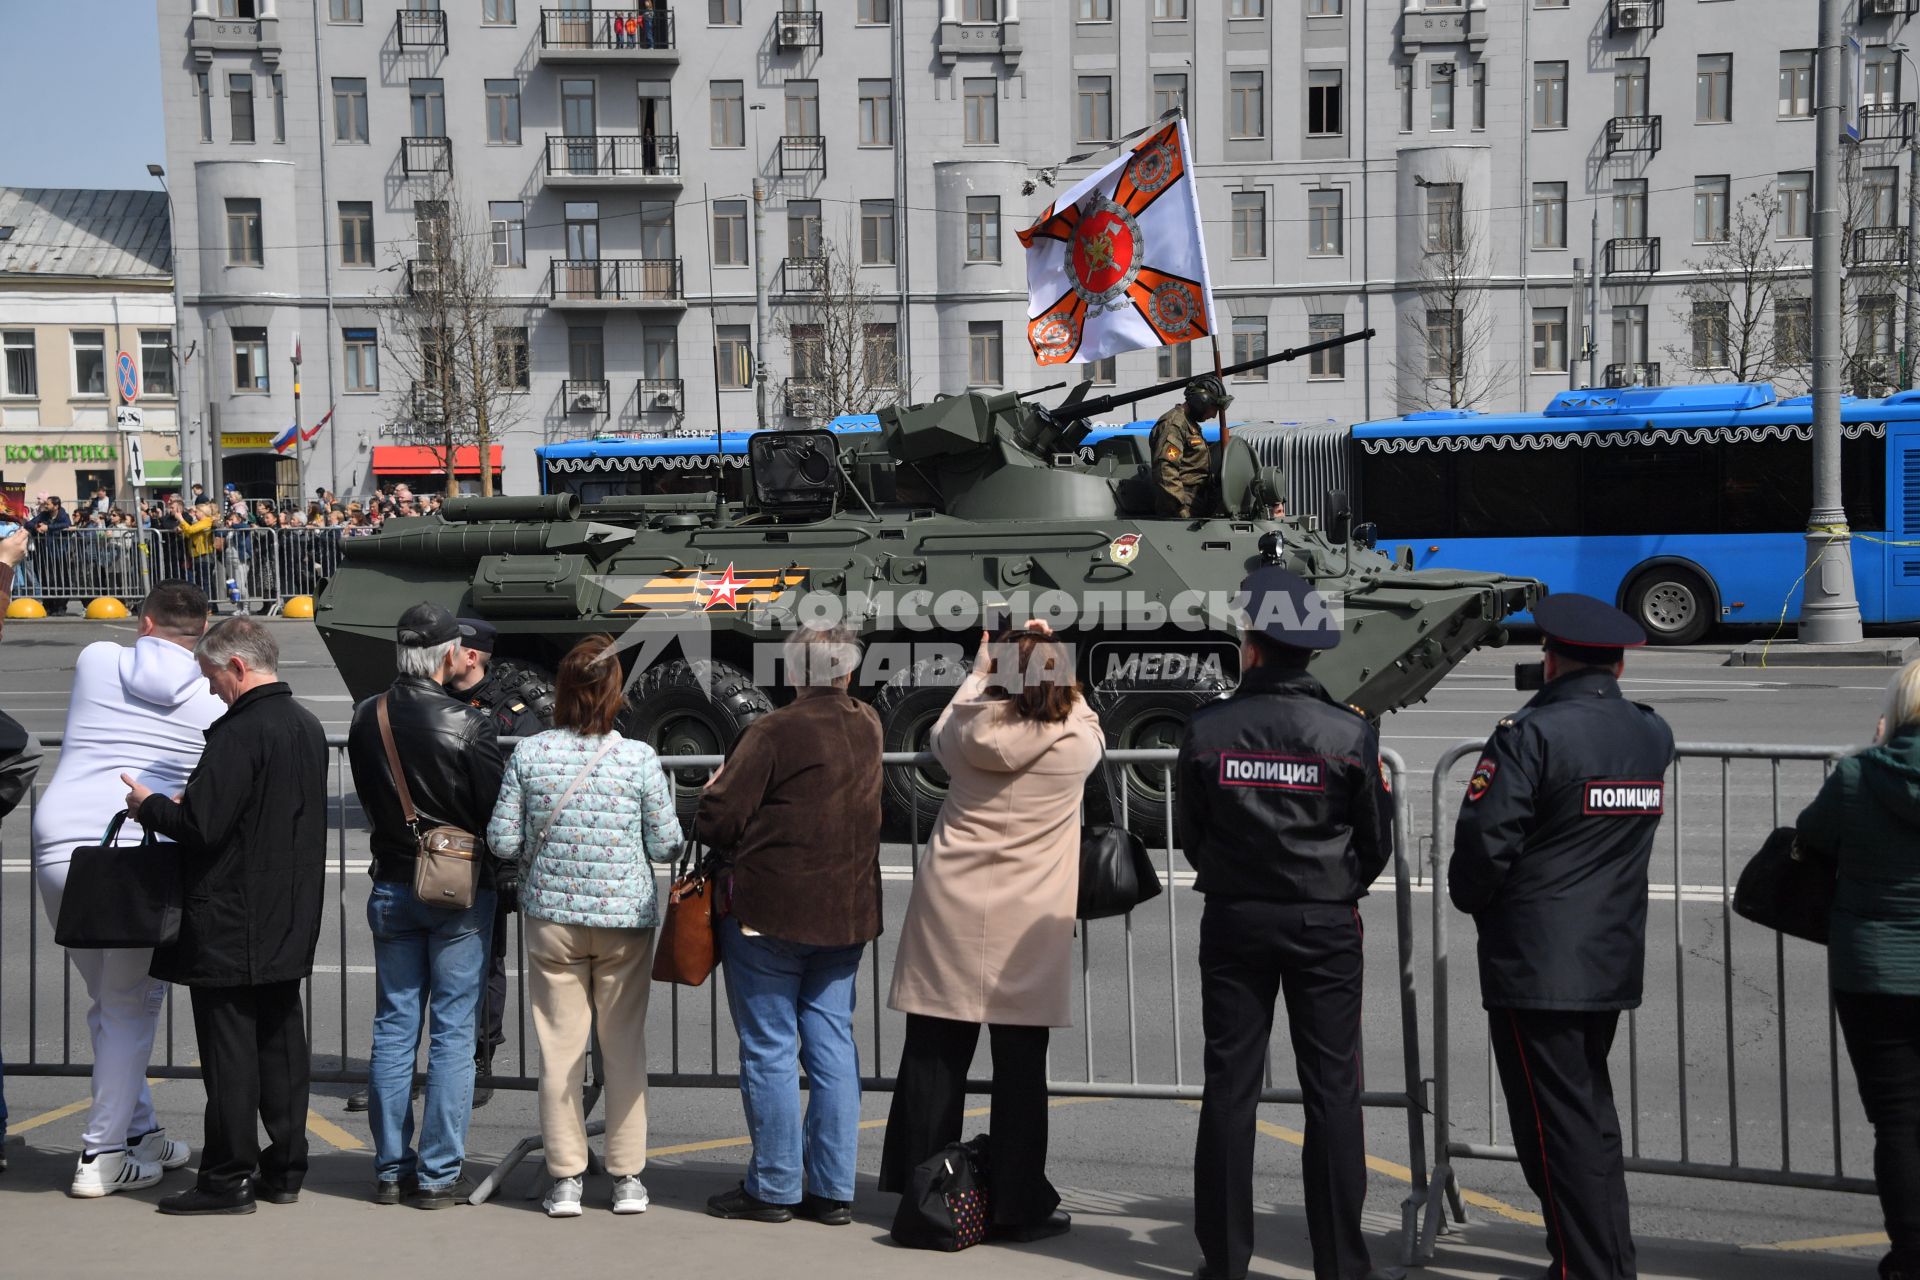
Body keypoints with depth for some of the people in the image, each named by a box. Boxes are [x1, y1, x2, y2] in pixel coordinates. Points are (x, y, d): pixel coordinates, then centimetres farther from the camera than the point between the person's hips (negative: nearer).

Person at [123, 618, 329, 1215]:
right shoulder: (308, 727, 10)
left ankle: (227, 1178, 6)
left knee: (229, 1051, -1)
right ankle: (284, 1169, 20)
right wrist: (175, 804, 19)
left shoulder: (240, 732, -18)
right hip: (290, 922, 9)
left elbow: (201, 824, -22)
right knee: (281, 1042, 13)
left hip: (229, 927, -8)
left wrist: (148, 804, -3)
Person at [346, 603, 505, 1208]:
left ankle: (391, 1169, 17)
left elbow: (367, 796, 10)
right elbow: (495, 814, -12)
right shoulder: (467, 726, -17)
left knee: (393, 1028, 11)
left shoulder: (366, 718, -1)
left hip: (391, 886, 5)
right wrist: (492, 867, 7)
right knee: (452, 1032, 2)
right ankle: (437, 1174, 5)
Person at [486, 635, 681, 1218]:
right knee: (625, 1049, 11)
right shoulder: (640, 759, -11)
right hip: (625, 919, -1)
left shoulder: (528, 754, -7)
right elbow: (665, 846, -5)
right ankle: (627, 1177, 18)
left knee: (559, 1050, 9)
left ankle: (565, 1179, 15)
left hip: (552, 918, 1)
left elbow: (503, 842, -4)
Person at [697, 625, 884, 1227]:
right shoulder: (868, 727, 7)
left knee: (769, 1050, 3)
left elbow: (716, 820, -15)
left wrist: (715, 790, 8)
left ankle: (774, 1187, 9)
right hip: (847, 912, 6)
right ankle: (832, 1188, 12)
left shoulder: (774, 731, -14)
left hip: (769, 911, -6)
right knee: (833, 1047, 9)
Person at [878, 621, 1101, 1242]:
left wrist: (978, 669, 30)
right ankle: (1017, 1205, 9)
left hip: (949, 913, 2)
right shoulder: (1075, 746, -6)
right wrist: (1051, 657, 22)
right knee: (1020, 1067, 4)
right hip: (1028, 928, -2)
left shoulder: (967, 733, -2)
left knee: (933, 1058, 9)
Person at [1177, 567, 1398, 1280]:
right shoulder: (1350, 732, -8)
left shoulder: (1207, 731, -7)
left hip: (1232, 922, 1)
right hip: (1325, 925, -1)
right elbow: (1378, 838, 1)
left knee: (1229, 1088, 8)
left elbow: (1189, 833, 3)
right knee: (1332, 1091, 5)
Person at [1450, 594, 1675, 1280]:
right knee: (1591, 1108, 21)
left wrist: (1474, 901, 0)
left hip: (1534, 965, -7)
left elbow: (1483, 839, -20)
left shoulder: (1532, 734, -17)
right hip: (1614, 961, 8)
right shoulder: (1653, 736, 5)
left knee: (1555, 1123, 0)